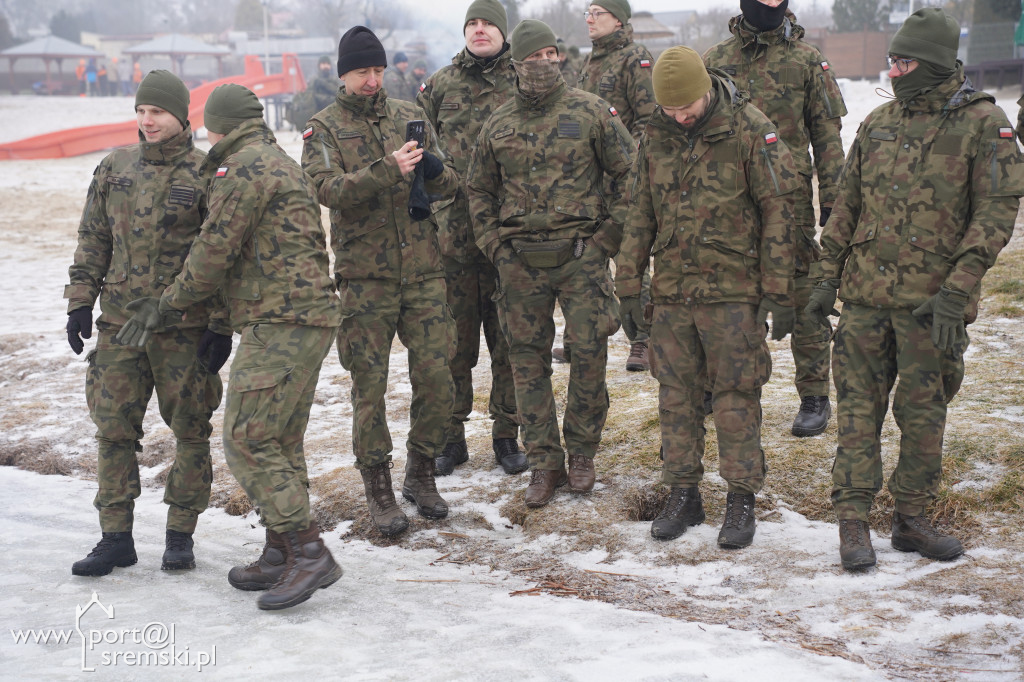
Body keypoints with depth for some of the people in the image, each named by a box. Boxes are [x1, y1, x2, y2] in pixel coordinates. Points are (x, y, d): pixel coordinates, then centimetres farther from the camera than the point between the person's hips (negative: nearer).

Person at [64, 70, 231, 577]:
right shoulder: (114, 169, 9)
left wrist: (222, 325, -8)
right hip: (120, 321, 4)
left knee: (190, 430, 3)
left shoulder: (205, 175, -3)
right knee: (114, 429, 4)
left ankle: (180, 536, 15)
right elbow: (92, 240, 15)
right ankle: (116, 538, 13)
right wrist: (80, 302, 8)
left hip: (185, 327, -3)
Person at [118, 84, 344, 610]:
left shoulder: (244, 169, -10)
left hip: (280, 324, -10)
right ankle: (281, 557, 19)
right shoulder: (284, 165, 22)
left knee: (247, 440, -10)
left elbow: (214, 252, -12)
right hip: (310, 317, 10)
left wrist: (169, 304, 3)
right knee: (280, 441, 14)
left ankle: (308, 552, -12)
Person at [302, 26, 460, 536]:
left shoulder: (410, 117, 11)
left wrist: (434, 169, -13)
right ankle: (378, 489, 13)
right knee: (369, 384, 1)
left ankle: (421, 474, 20)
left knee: (435, 375, 1)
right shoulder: (324, 129, 1)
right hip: (365, 275, -3)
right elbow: (329, 189, -17)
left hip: (423, 269, 3)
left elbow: (451, 186, 11)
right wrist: (387, 171, -29)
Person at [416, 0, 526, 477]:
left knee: (509, 339, 6)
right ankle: (451, 436, 17)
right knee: (454, 340, 6)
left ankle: (506, 434, 18)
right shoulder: (440, 86, 8)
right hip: (454, 233, 1)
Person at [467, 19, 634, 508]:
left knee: (589, 354, -2)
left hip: (580, 252, -2)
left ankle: (581, 452, 17)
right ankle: (544, 462, 14)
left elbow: (626, 172, 2)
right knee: (528, 361, 4)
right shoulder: (498, 125, 8)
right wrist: (493, 244, 7)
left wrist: (608, 234, -4)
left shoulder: (589, 111, -1)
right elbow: (479, 189, 19)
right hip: (520, 261, 2)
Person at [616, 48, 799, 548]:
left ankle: (741, 501, 11)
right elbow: (639, 214, 13)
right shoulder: (656, 136, 5)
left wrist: (779, 292, -10)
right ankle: (682, 495, 20)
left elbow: (778, 211, -8)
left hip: (733, 291, -4)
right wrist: (628, 286, 11)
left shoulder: (751, 130, -9)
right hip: (671, 290, 5)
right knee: (676, 394, 9)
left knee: (736, 395, 1)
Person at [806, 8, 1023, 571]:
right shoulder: (878, 123, 9)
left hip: (931, 298, -3)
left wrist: (956, 291, -17)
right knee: (859, 408, 3)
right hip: (865, 293, 3)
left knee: (924, 412, 7)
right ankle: (853, 521, 10)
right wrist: (826, 275, 9)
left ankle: (911, 518, 21)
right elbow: (847, 204, 15)